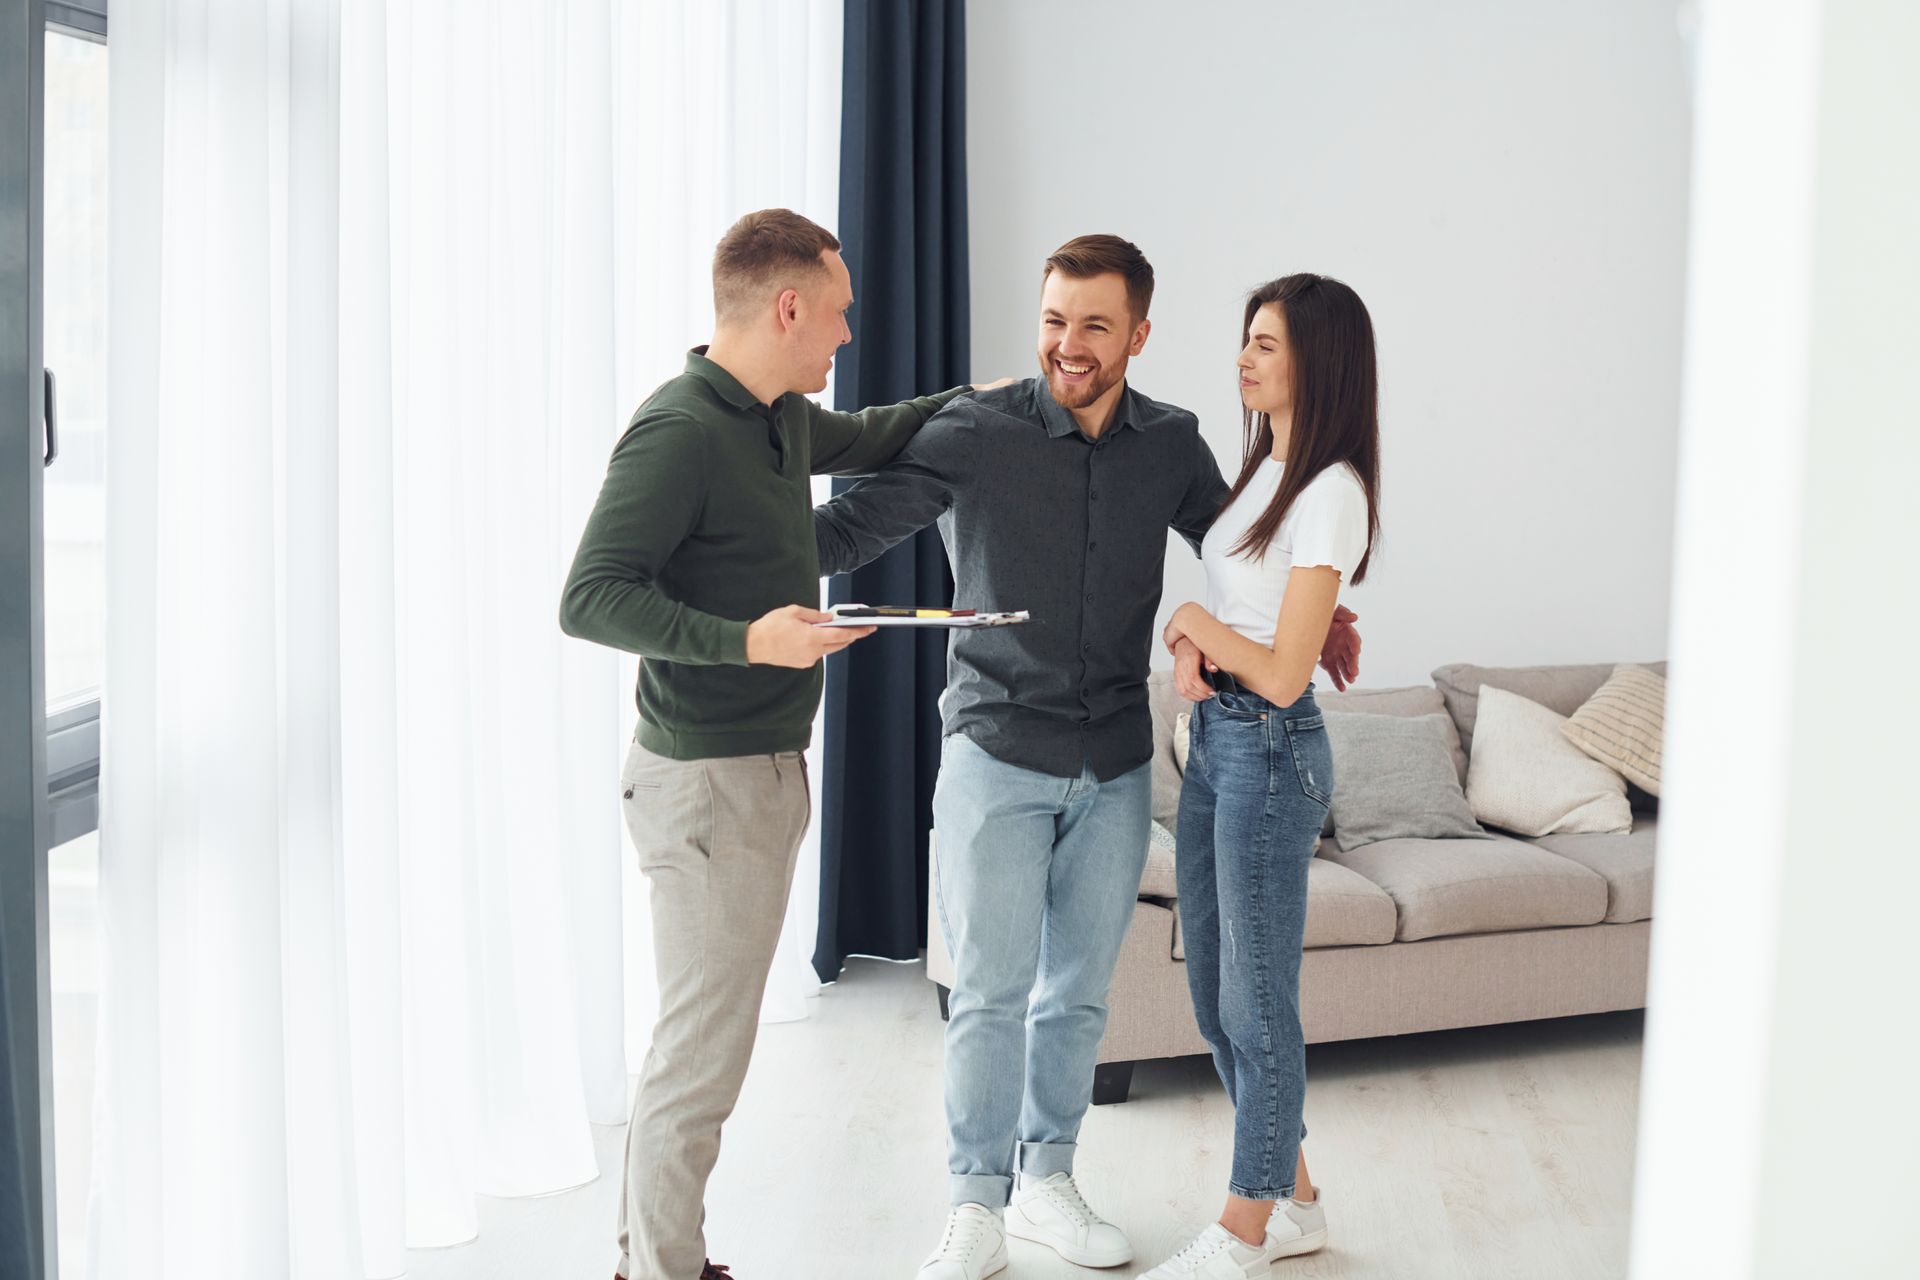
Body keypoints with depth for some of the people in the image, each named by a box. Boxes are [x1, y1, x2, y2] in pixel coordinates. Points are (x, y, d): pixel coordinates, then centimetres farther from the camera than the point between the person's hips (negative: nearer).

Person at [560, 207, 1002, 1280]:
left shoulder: (782, 419, 12)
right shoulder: (679, 431, -17)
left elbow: (866, 439, 34)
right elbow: (590, 598, -21)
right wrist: (750, 640, -29)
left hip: (765, 768, 10)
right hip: (707, 779, -10)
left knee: (704, 1036, 17)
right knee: (703, 1052, -1)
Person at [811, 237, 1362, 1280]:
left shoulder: (1172, 445, 3)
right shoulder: (976, 432, -9)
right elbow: (858, 523, -14)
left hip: (1114, 767, 4)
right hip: (997, 755, -4)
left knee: (1079, 991, 13)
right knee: (992, 991, -1)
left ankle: (1046, 1181, 30)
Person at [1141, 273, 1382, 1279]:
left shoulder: (1332, 494, -17)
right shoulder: (1263, 468, 11)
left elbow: (1282, 672, -20)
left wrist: (1194, 620, -6)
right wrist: (1189, 642, -3)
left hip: (1270, 751, -10)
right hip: (1214, 738, 10)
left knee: (1254, 1001, 2)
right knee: (1216, 994, 16)